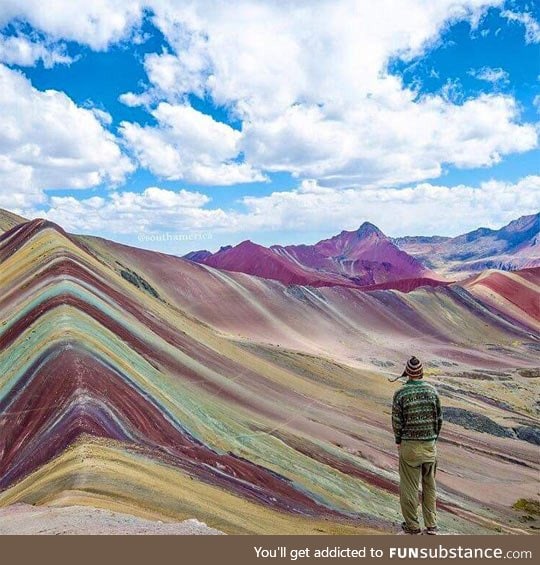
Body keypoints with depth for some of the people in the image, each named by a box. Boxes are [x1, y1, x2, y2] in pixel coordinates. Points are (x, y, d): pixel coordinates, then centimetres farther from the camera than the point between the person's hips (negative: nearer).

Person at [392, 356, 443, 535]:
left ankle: (412, 525, 16)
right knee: (429, 485, 16)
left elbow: (397, 421, -8)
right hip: (430, 444, 3)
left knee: (409, 486, 8)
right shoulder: (432, 391, -4)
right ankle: (431, 525, 19)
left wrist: (398, 441, 8)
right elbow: (439, 418, 2)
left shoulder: (401, 393, -12)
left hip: (409, 445, -3)